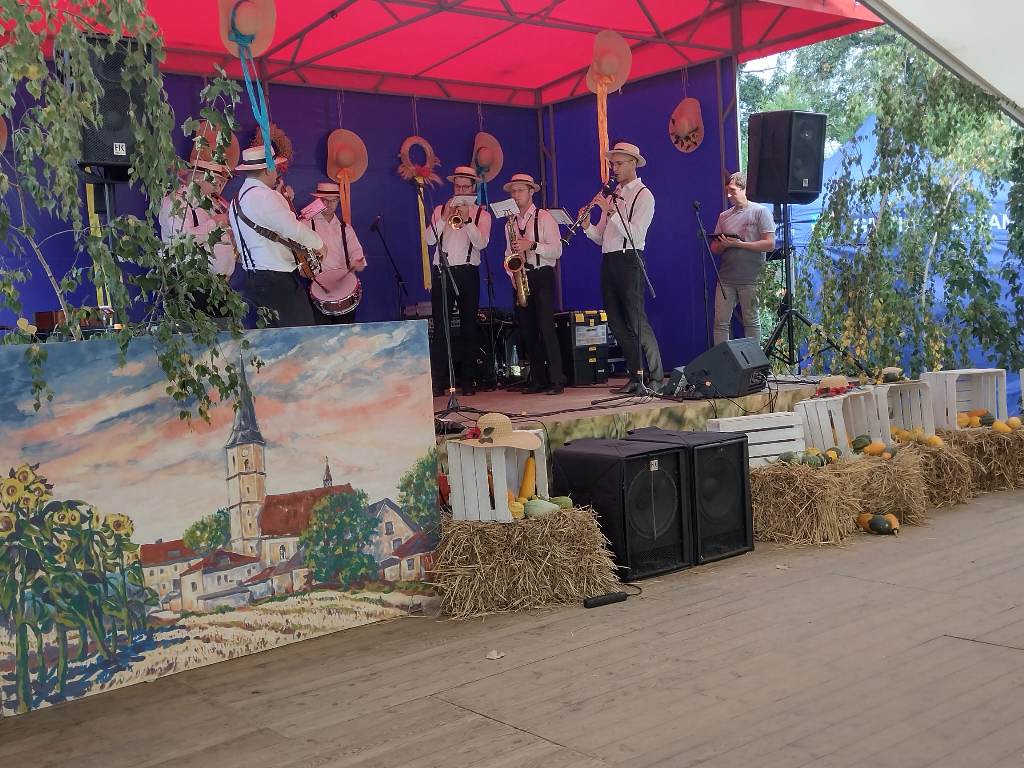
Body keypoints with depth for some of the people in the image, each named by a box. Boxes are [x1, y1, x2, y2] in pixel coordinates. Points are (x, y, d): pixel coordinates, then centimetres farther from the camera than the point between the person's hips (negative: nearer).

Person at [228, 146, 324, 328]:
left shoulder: (237, 200, 17)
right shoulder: (263, 195, -14)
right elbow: (293, 229, -16)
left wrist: (282, 200, 21)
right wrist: (318, 243, -1)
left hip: (254, 278, 11)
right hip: (278, 279, -11)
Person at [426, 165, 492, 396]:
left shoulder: (482, 214, 9)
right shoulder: (440, 210, 13)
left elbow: (481, 243, -8)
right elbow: (429, 239, -1)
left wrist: (467, 220, -18)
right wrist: (445, 218, -10)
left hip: (467, 273, 0)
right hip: (441, 273, 1)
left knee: (469, 327, 2)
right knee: (439, 328, -4)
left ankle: (468, 381, 8)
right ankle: (438, 381, -3)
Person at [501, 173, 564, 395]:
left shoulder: (544, 218, -1)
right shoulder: (510, 222, 16)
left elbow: (556, 250, -8)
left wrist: (532, 245, -19)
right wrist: (512, 272, 1)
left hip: (542, 277, -6)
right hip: (521, 279, 6)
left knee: (545, 326, -13)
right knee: (527, 329, 4)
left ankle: (556, 380, -11)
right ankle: (538, 380, 10)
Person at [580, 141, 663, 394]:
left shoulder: (643, 195, -2)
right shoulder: (612, 195, 20)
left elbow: (635, 234, -15)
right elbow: (601, 238, 16)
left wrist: (610, 211, -17)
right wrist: (587, 225, -3)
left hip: (628, 261, -8)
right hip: (609, 262, 8)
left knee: (637, 321, -12)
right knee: (617, 323, 7)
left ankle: (656, 378, -7)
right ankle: (636, 377, 13)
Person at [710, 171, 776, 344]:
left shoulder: (760, 211, 1)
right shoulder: (724, 216, 16)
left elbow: (770, 244, -8)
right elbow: (714, 248, 16)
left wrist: (739, 244, -13)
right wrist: (724, 244, -8)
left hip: (750, 278, -4)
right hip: (726, 277, 5)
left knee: (751, 322, 2)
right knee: (720, 322, 0)